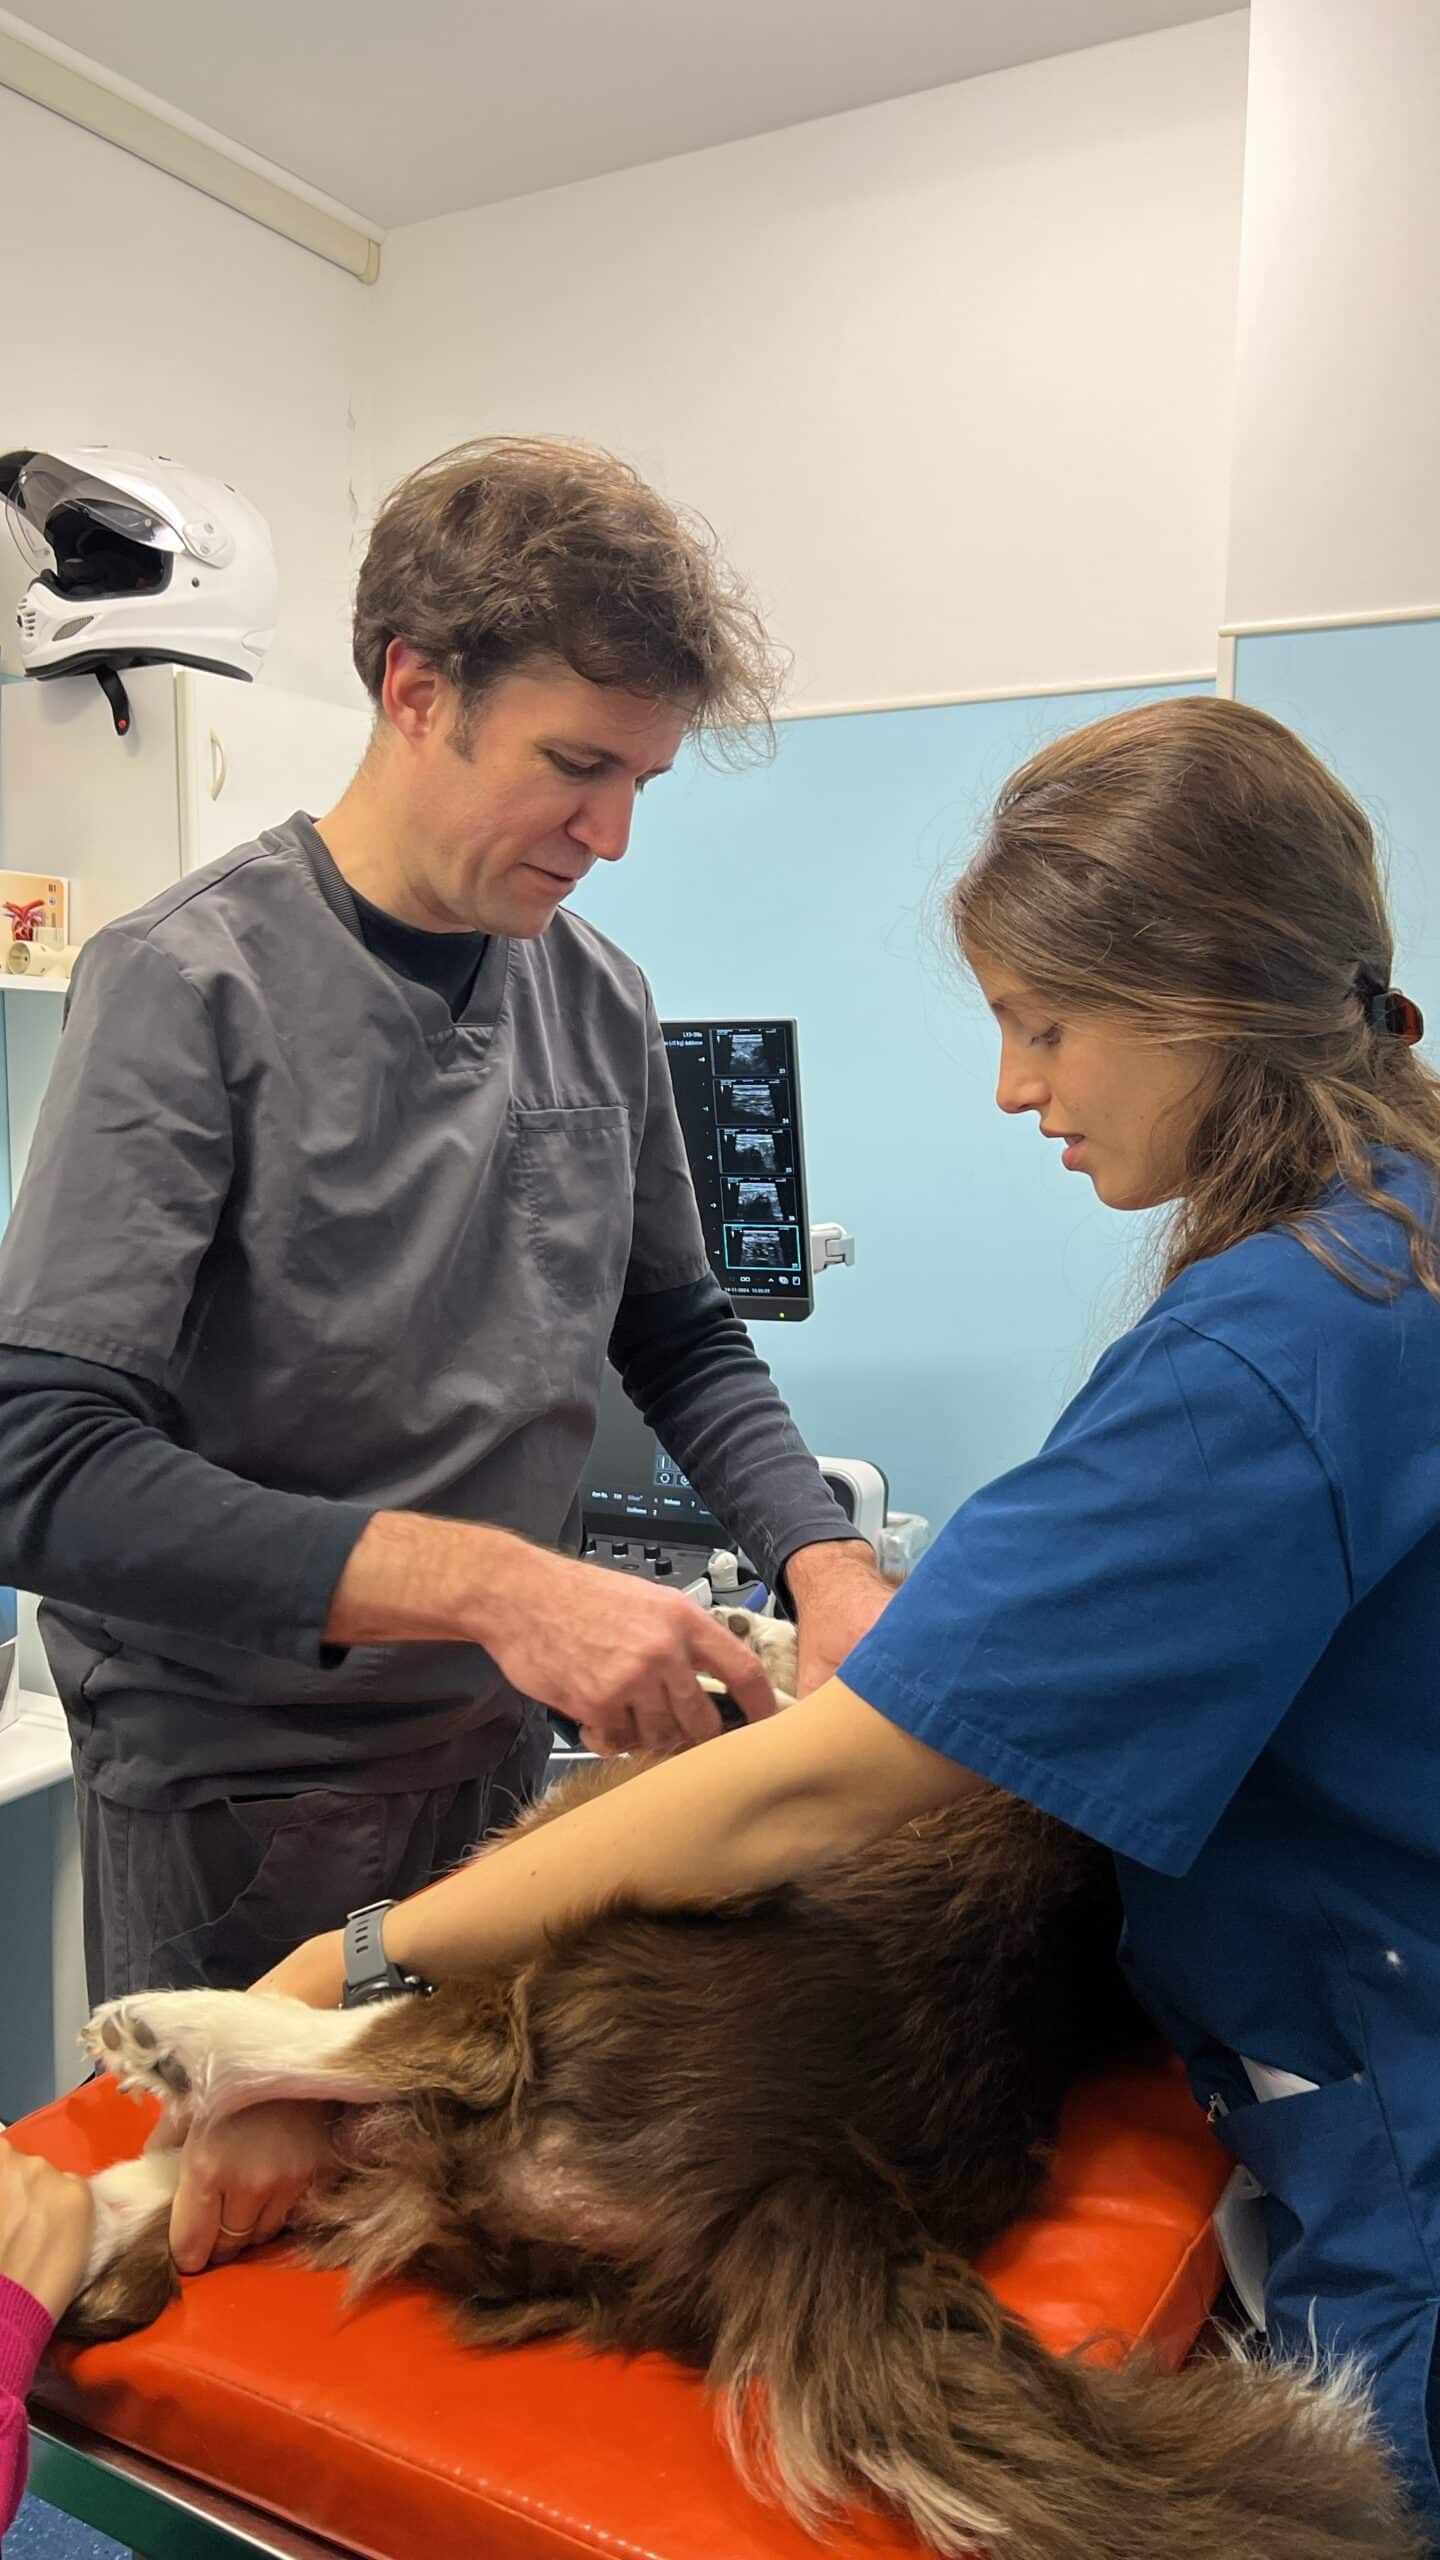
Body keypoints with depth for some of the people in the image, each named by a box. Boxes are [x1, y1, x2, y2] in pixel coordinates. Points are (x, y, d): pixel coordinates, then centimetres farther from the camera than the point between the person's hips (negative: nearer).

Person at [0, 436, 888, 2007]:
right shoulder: (190, 987, -16)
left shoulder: (599, 1002, 1)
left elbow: (679, 1340, 10)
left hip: (509, 1756, 6)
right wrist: (491, 1581, -33)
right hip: (241, 1801, -5)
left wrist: (825, 1565, -7)